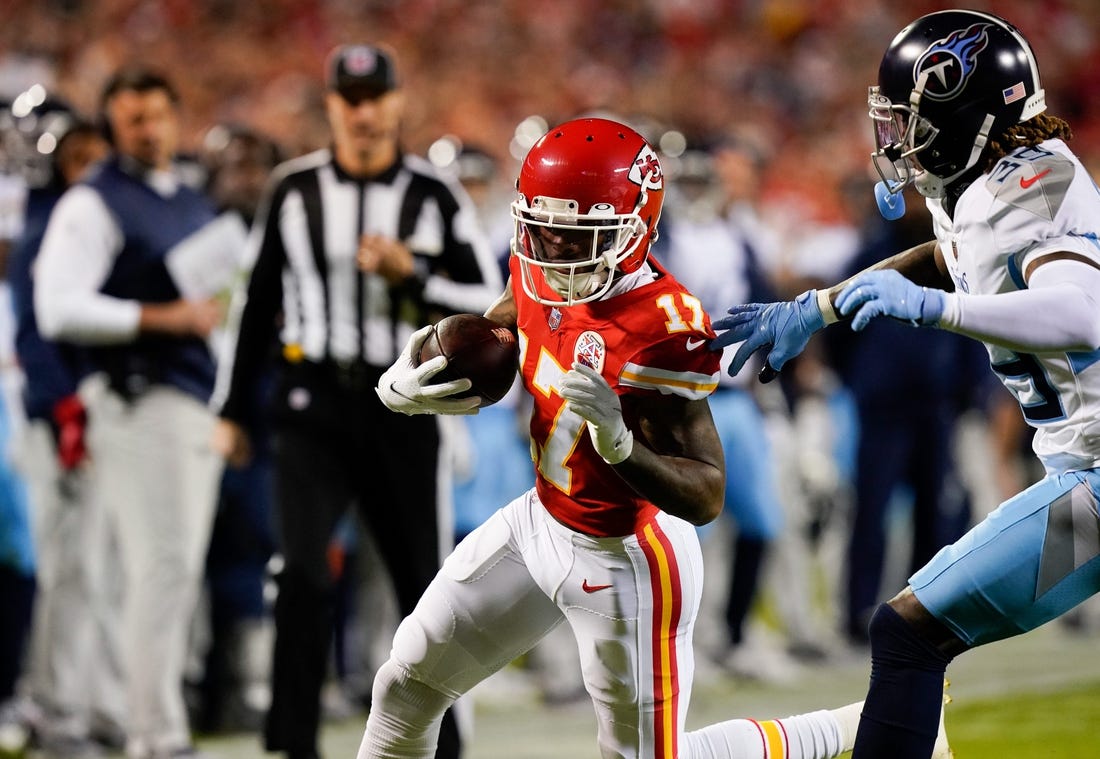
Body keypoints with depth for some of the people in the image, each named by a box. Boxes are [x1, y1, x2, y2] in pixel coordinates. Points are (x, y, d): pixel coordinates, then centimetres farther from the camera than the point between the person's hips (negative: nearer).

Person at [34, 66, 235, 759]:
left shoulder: (196, 206, 20)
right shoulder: (93, 204, -5)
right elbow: (60, 309, -16)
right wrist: (161, 317, -19)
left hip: (198, 404, 8)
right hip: (138, 402, -8)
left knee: (180, 573, 9)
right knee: (161, 565, -14)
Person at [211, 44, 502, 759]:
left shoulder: (435, 196, -1)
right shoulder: (295, 189, 2)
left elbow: (489, 303, -1)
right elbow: (260, 300, 10)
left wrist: (411, 276, -17)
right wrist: (233, 409, 11)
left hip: (402, 407, 0)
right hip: (313, 403, 0)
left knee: (425, 580, 7)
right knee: (304, 572, -15)